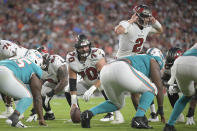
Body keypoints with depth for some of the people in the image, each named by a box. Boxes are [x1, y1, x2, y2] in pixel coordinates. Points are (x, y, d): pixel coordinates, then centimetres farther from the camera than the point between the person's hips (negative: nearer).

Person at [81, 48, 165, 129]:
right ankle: (138, 120, -6)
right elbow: (159, 86, 17)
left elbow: (135, 93, 48)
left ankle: (88, 114, 9)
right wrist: (161, 110, 25)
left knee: (117, 104, 31)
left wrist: (141, 112, 52)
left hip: (105, 73, 8)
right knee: (151, 90, 11)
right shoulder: (153, 61, 24)